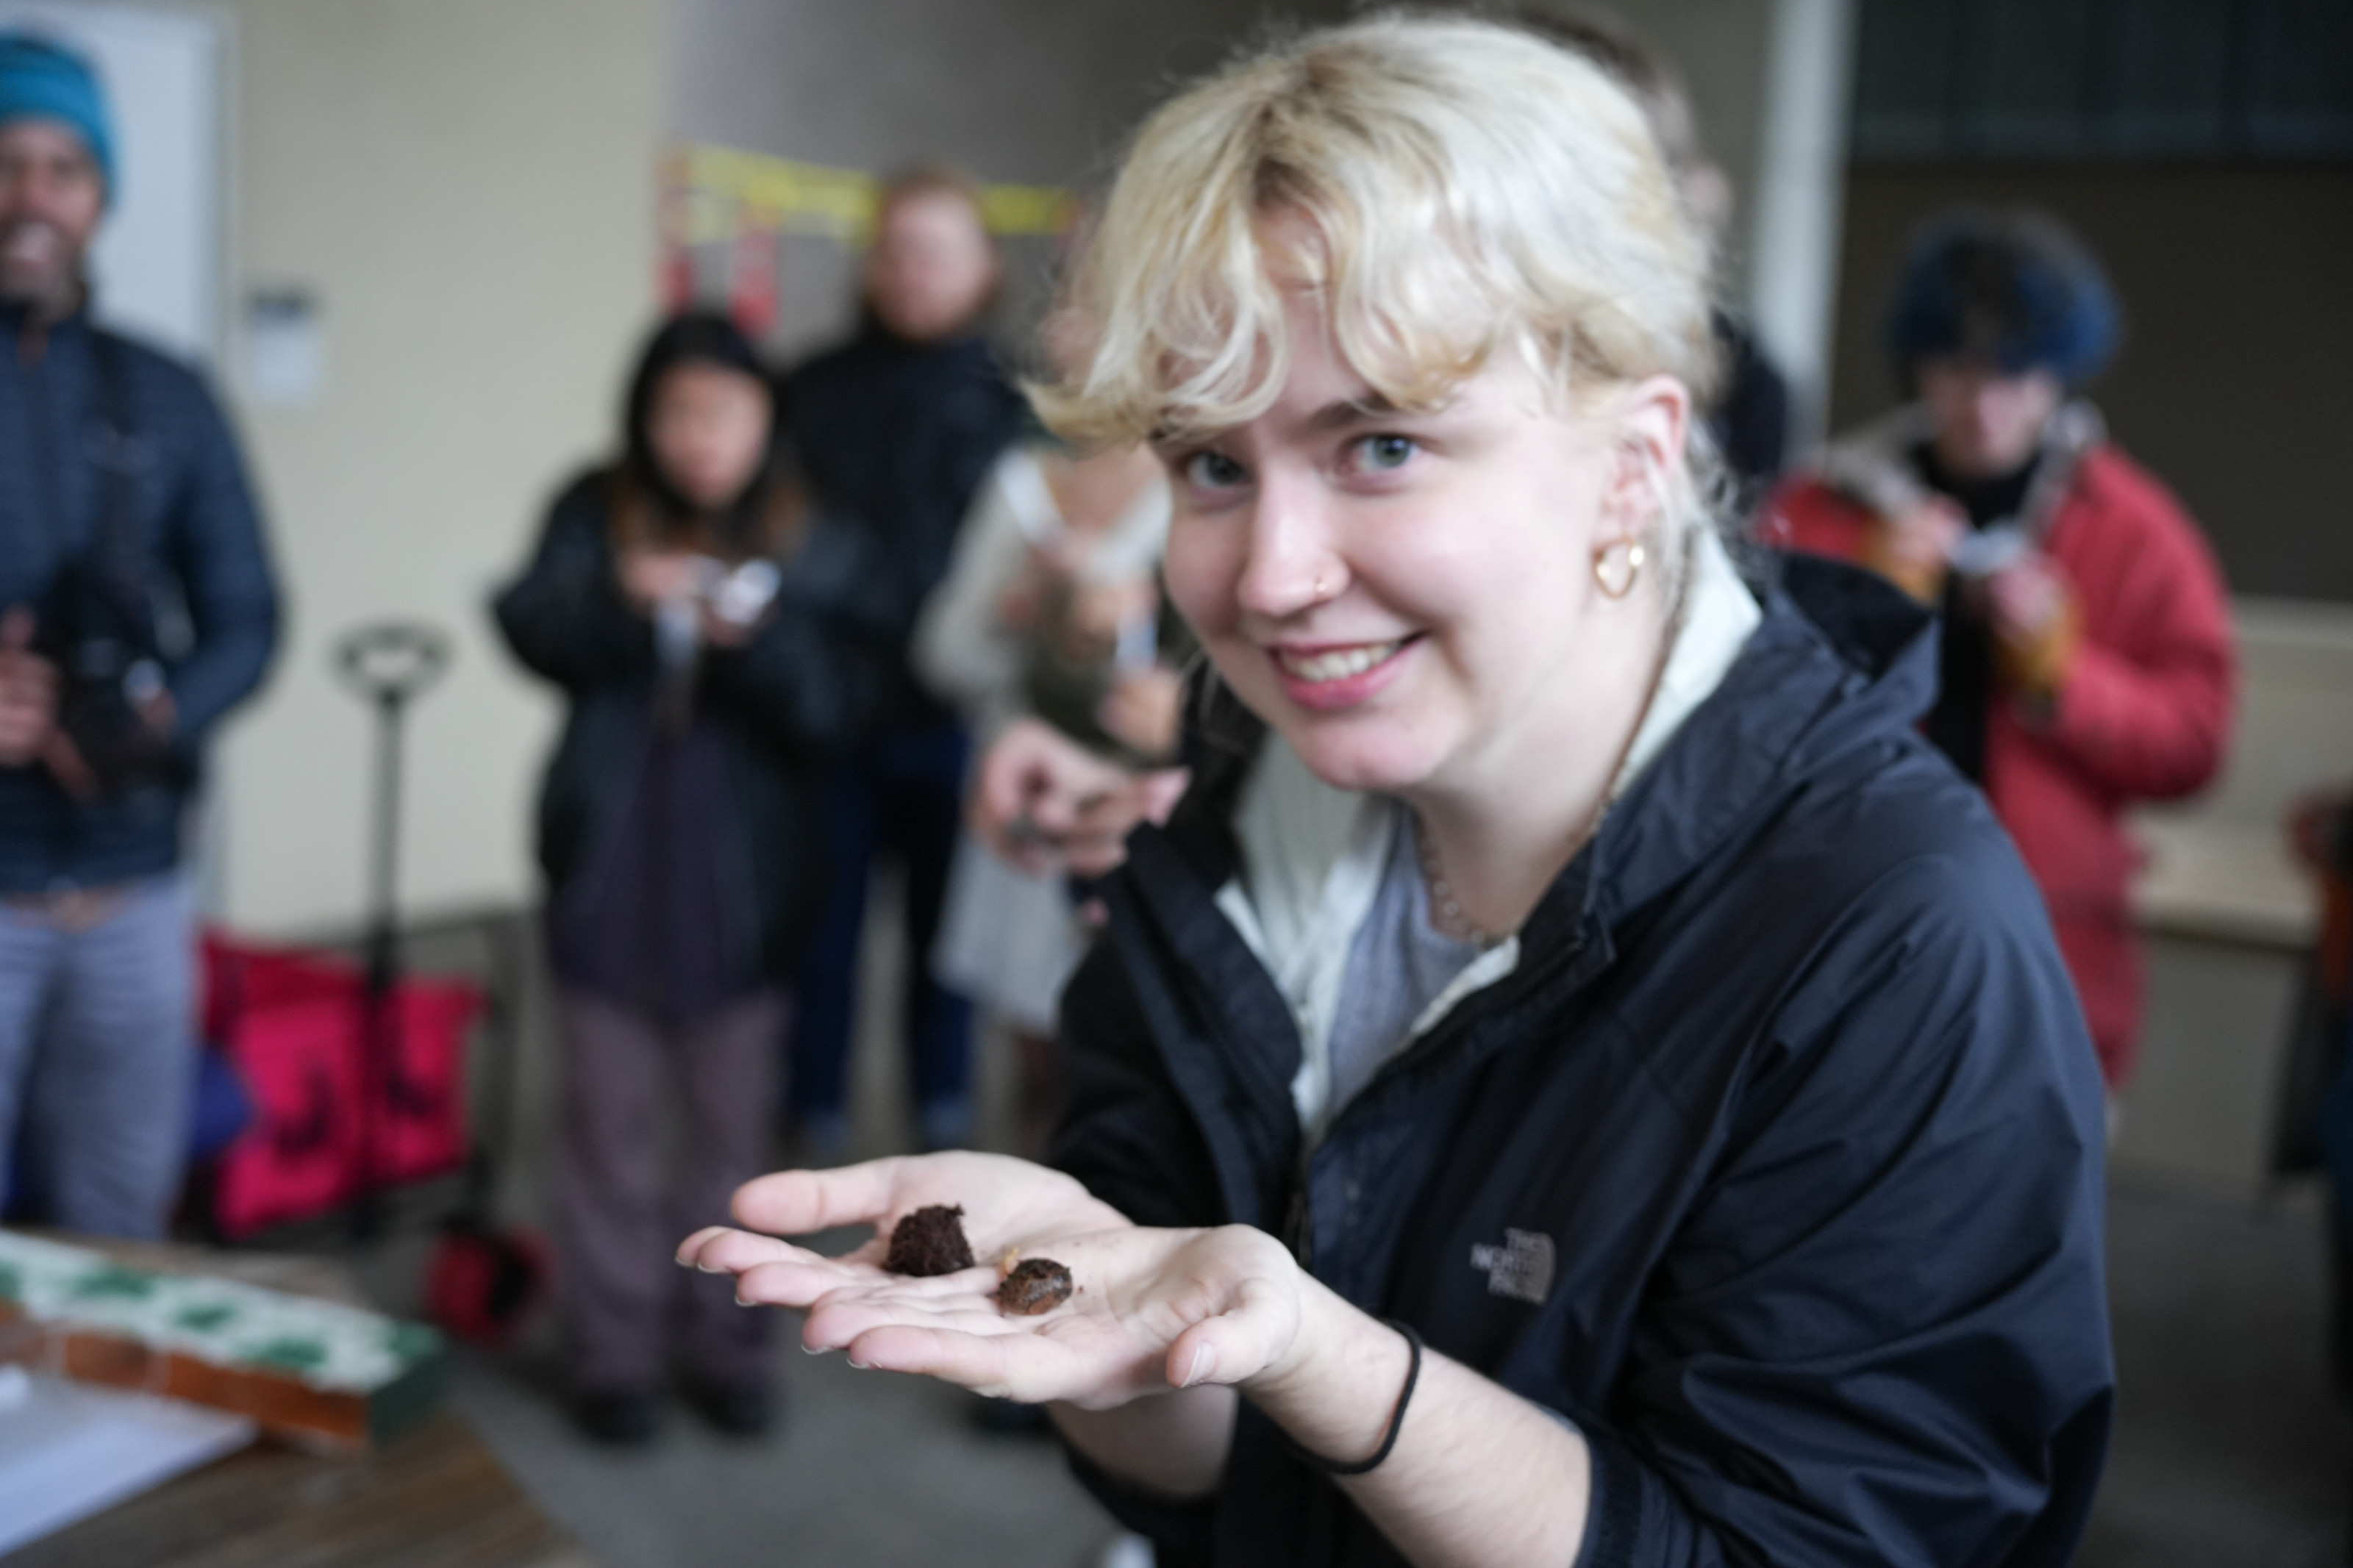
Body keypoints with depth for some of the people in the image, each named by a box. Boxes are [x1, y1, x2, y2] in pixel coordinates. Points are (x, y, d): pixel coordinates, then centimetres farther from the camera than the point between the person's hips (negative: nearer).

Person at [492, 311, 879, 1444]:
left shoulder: (811, 543, 1)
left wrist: (760, 638, -27)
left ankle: (725, 1342, 24)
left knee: (734, 1122, 9)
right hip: (609, 869, 0)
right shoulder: (595, 513, 3)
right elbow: (530, 629, -11)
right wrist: (618, 596, -30)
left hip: (745, 878, 0)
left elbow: (839, 703, -8)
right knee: (611, 1118, 8)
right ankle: (616, 1351, 21)